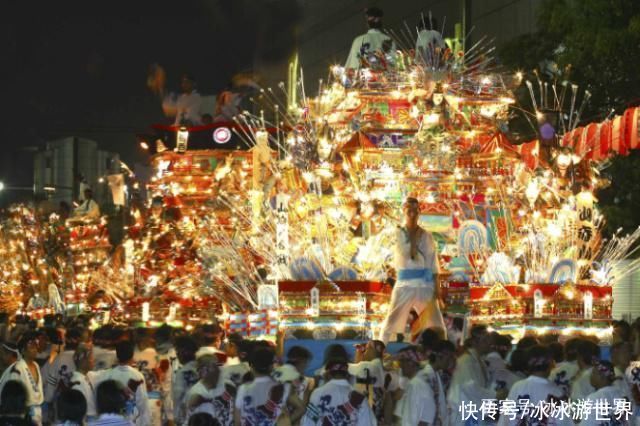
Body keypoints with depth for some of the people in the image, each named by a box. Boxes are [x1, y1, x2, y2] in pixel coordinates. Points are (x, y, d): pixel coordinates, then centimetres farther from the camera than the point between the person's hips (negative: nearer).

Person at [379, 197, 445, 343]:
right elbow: (407, 254, -15)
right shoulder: (398, 234, 0)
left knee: (436, 324, 3)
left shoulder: (427, 236, 7)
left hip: (425, 284, 2)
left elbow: (433, 263, 7)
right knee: (392, 321, -3)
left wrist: (436, 287, 1)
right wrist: (414, 236, -8)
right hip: (405, 284, -2)